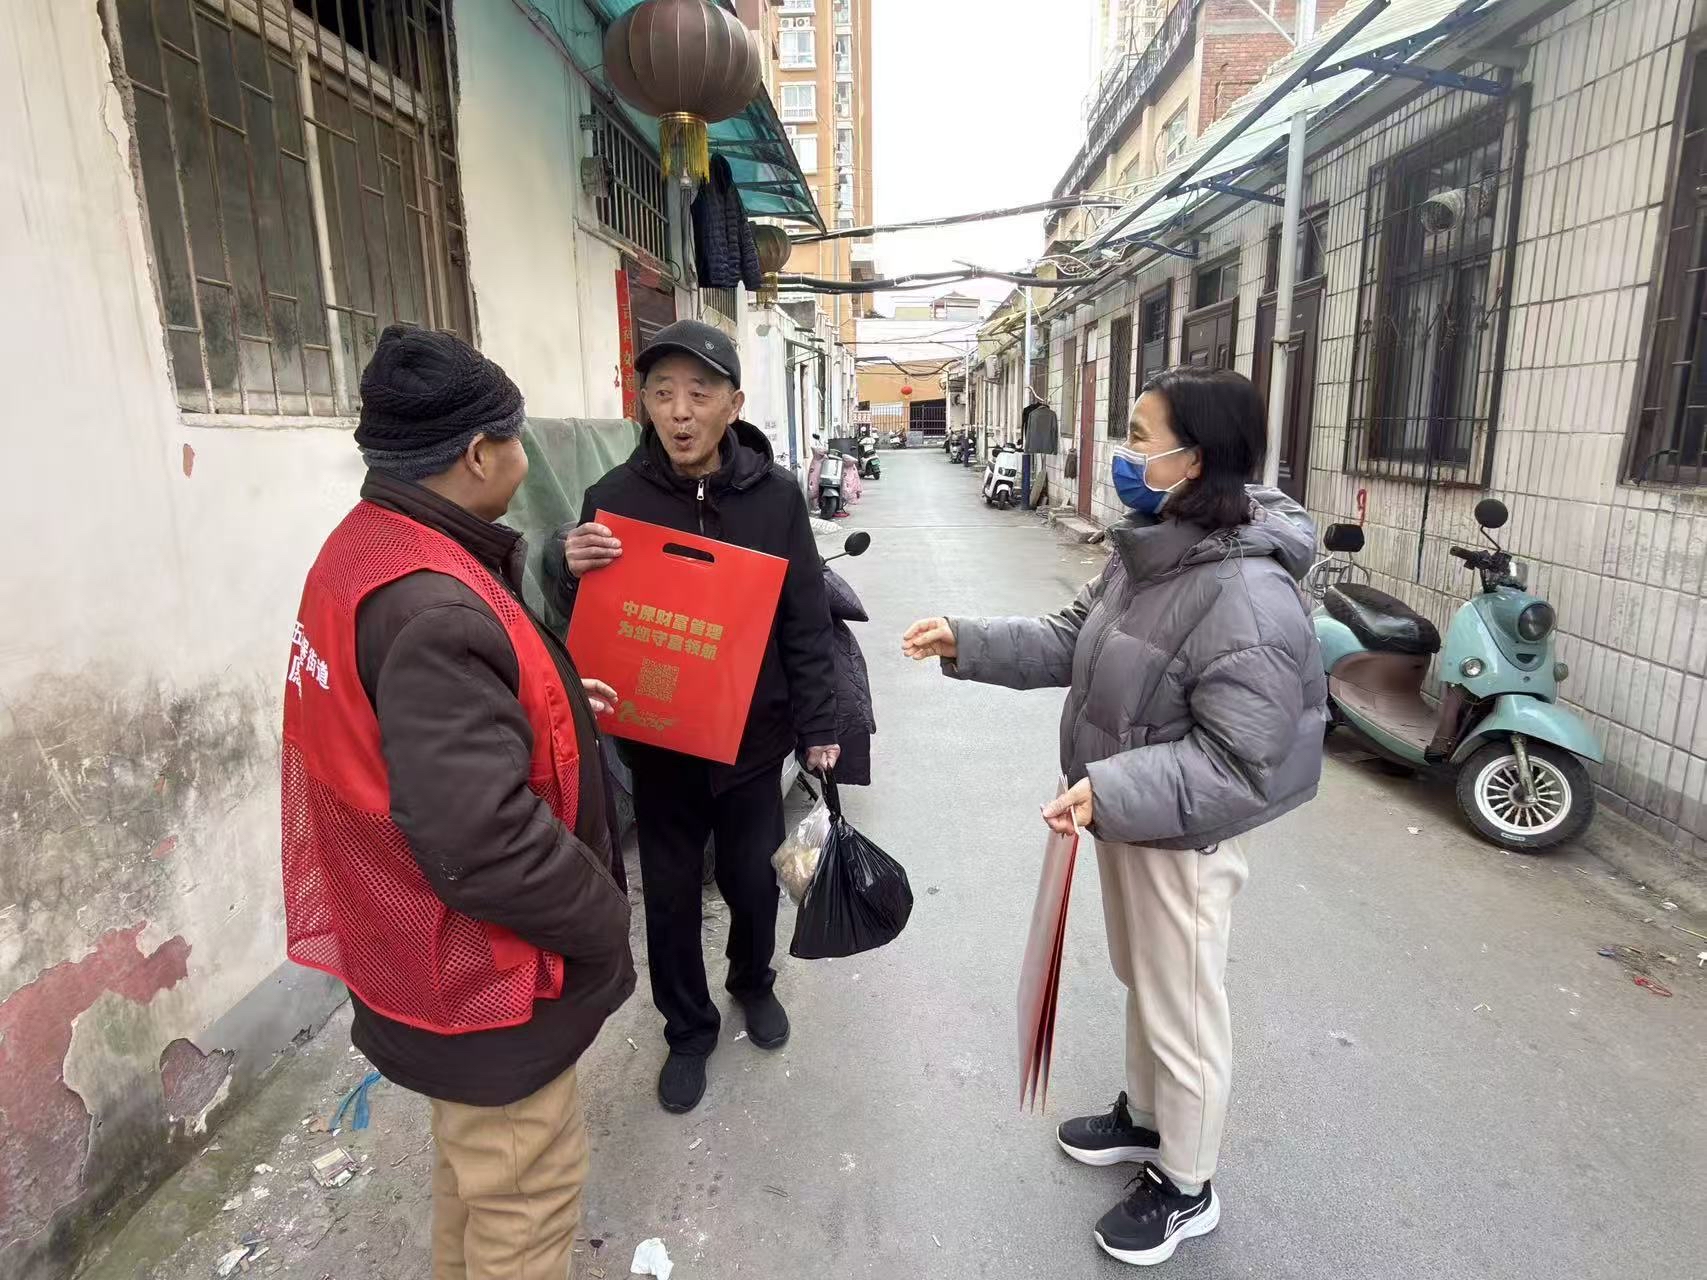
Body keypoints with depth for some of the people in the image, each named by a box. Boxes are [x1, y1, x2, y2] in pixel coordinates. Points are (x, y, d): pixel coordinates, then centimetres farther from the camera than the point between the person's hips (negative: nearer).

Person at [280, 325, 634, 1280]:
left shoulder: (366, 552, 2)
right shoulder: (432, 609, -31)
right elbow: (484, 845, -35)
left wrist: (551, 703, 9)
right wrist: (605, 920, -19)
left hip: (435, 946, 10)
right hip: (479, 971, -10)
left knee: (476, 1161, 30)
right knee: (528, 1194, 13)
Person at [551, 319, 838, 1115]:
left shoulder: (775, 495, -7)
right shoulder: (616, 496, -7)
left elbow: (806, 621, -2)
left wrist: (818, 726, -2)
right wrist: (572, 575, -24)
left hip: (753, 736, 0)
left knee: (751, 878, 17)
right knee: (670, 895, 13)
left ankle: (754, 982, 47)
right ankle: (688, 1028, 37)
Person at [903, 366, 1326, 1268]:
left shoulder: (1249, 600, -30)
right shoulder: (1147, 551, -1)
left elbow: (1236, 763, -29)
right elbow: (1072, 641, 7)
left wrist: (1111, 790, -38)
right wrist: (967, 642, -2)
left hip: (1182, 838, -9)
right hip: (1126, 815, 9)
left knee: (1183, 1013, 13)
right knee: (1141, 983, 28)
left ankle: (1184, 1187, 38)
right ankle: (1144, 1115, 53)